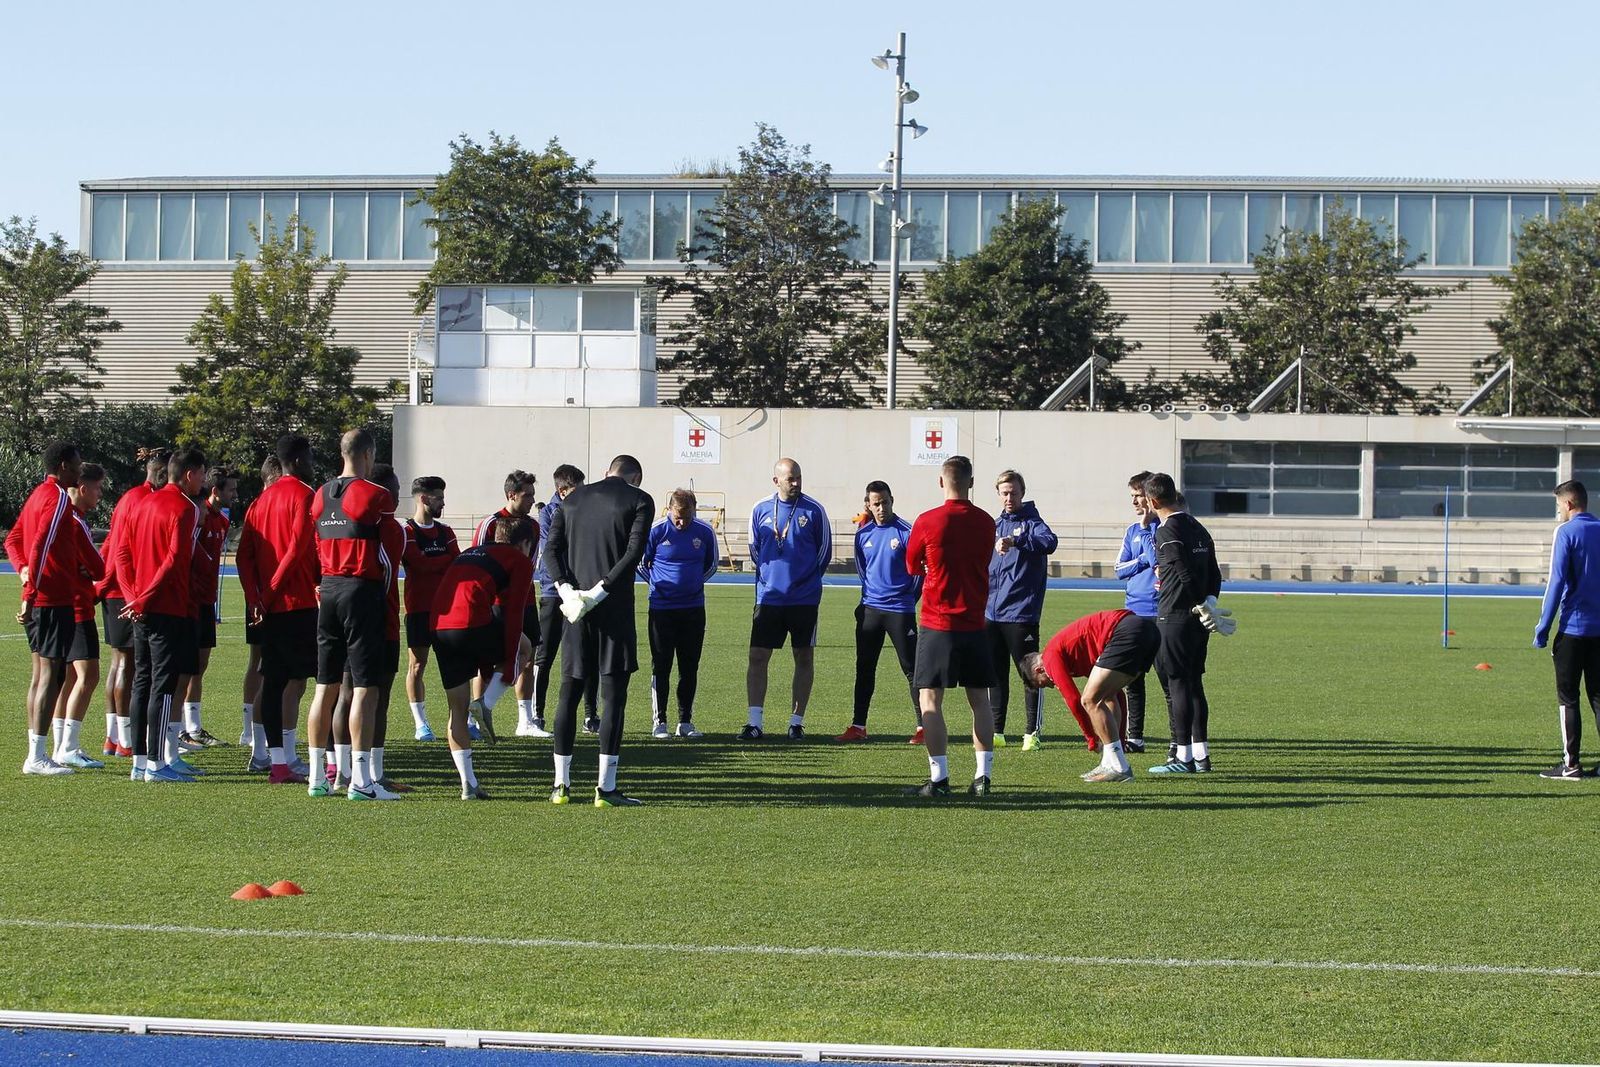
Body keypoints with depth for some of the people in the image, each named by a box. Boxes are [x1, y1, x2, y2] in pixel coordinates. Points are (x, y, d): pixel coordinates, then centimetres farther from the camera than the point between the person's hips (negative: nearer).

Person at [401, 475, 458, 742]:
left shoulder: (445, 531, 15)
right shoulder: (407, 532, -4)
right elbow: (421, 563, -16)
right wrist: (447, 560, -3)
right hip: (419, 608, -5)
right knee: (417, 664, -1)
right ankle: (420, 723, 3)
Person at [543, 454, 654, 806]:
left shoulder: (573, 499, 13)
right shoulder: (640, 500, 1)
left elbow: (552, 549, 4)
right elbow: (634, 553, -12)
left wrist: (567, 589, -6)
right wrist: (600, 590, -13)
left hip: (574, 605, 4)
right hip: (615, 606, -4)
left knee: (569, 693, 10)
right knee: (613, 695, -1)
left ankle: (561, 783, 11)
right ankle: (606, 787, -5)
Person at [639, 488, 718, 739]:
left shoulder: (705, 532, -1)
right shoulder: (656, 531, -8)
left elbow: (711, 565, 15)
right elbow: (640, 563, 5)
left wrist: (694, 582, 8)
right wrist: (658, 583, 5)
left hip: (693, 608, 2)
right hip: (662, 609, -2)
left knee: (690, 668, 6)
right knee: (661, 666, 0)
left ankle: (685, 721, 14)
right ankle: (659, 721, 6)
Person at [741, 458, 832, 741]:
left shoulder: (813, 511, -3)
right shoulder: (761, 510, 3)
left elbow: (824, 550, 7)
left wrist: (808, 579, 11)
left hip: (804, 598, -1)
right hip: (768, 598, 1)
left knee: (804, 659, 4)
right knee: (757, 657, -5)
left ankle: (796, 722, 13)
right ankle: (755, 722, -4)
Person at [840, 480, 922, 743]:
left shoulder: (906, 532, -9)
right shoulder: (863, 534, 7)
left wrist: (909, 598, 4)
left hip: (900, 610, -5)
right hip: (870, 609, 5)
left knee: (911, 668, -3)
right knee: (864, 669, 7)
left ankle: (923, 726, 0)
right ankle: (858, 726, 13)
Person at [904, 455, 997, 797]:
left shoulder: (927, 522, -9)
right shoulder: (986, 523, 1)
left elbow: (911, 566, 6)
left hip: (937, 625, -4)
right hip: (975, 625, 4)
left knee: (930, 701, -1)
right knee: (980, 701, 11)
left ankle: (939, 778, -7)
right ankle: (983, 776, 9)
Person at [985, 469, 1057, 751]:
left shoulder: (1031, 522, -4)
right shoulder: (994, 525, 14)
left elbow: (1049, 542, -27)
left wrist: (1015, 541, -43)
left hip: (1021, 613, -6)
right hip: (991, 613, 6)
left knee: (1029, 674, -3)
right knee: (996, 675, 10)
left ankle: (1033, 732, 2)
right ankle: (996, 732, 16)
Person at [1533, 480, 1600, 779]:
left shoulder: (1567, 532, -7)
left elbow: (1557, 581, -12)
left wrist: (1543, 628, -9)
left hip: (1572, 627, -5)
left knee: (1567, 697, 2)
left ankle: (1571, 764, 0)